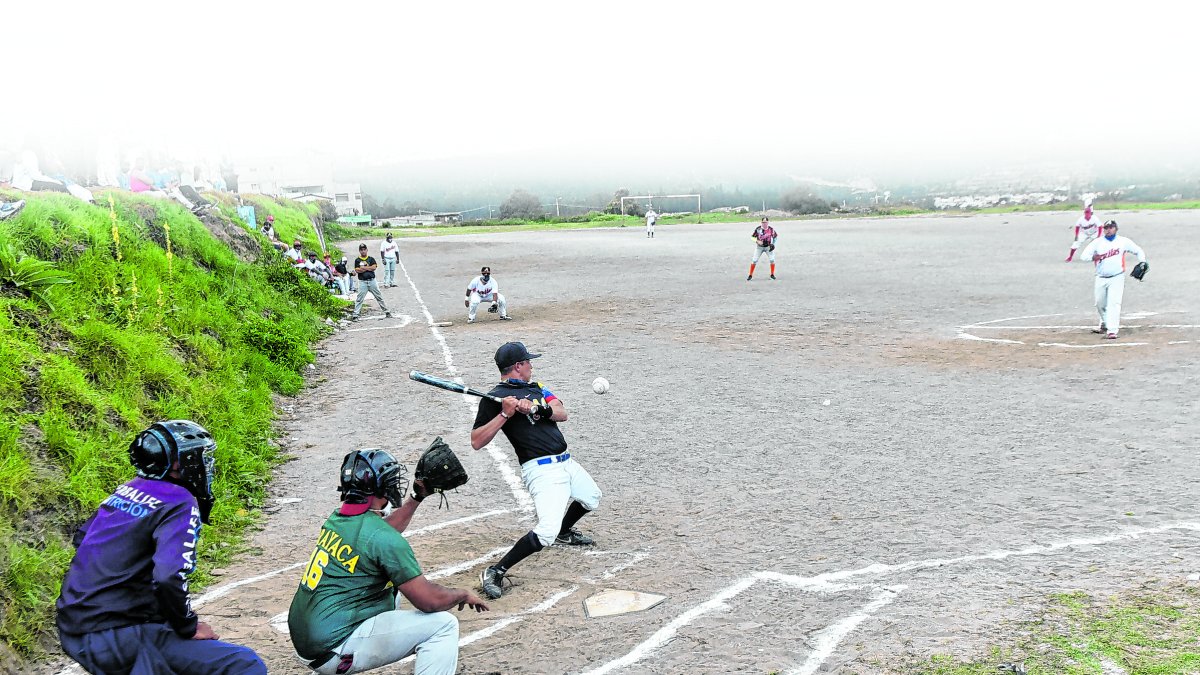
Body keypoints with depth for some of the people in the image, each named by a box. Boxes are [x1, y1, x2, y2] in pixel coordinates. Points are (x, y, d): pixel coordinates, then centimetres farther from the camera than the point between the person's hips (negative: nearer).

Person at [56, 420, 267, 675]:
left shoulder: (126, 491, 12)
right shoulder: (180, 504, -13)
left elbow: (81, 537, 27)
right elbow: (170, 577, -27)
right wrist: (189, 627, -11)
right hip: (117, 639, -9)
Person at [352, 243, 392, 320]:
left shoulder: (371, 259, 8)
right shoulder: (357, 260, 4)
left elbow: (374, 267, -9)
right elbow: (357, 270, -10)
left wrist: (363, 268, -9)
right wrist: (368, 268, -10)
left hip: (372, 281, 2)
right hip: (362, 282, -2)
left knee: (379, 297, 8)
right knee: (359, 299, -5)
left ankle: (387, 312, 15)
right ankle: (355, 315, -3)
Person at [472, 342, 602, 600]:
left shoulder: (535, 388, 15)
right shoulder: (495, 398, -7)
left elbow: (562, 414, 0)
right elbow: (476, 442, -14)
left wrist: (536, 408, -20)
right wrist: (505, 414, -22)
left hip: (566, 462, 9)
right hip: (542, 469, -8)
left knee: (591, 498, 29)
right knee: (546, 532, -24)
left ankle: (564, 532, 53)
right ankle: (495, 573, -15)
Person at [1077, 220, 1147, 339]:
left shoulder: (1123, 241, 1)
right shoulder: (1097, 242, 2)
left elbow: (1138, 251, 10)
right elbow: (1084, 255, -6)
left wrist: (1142, 263, -5)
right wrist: (1094, 257, -25)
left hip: (1117, 277, -3)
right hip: (1101, 279, 3)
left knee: (1114, 303, -14)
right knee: (1100, 303, 11)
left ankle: (1112, 331, -19)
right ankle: (1105, 325, 35)